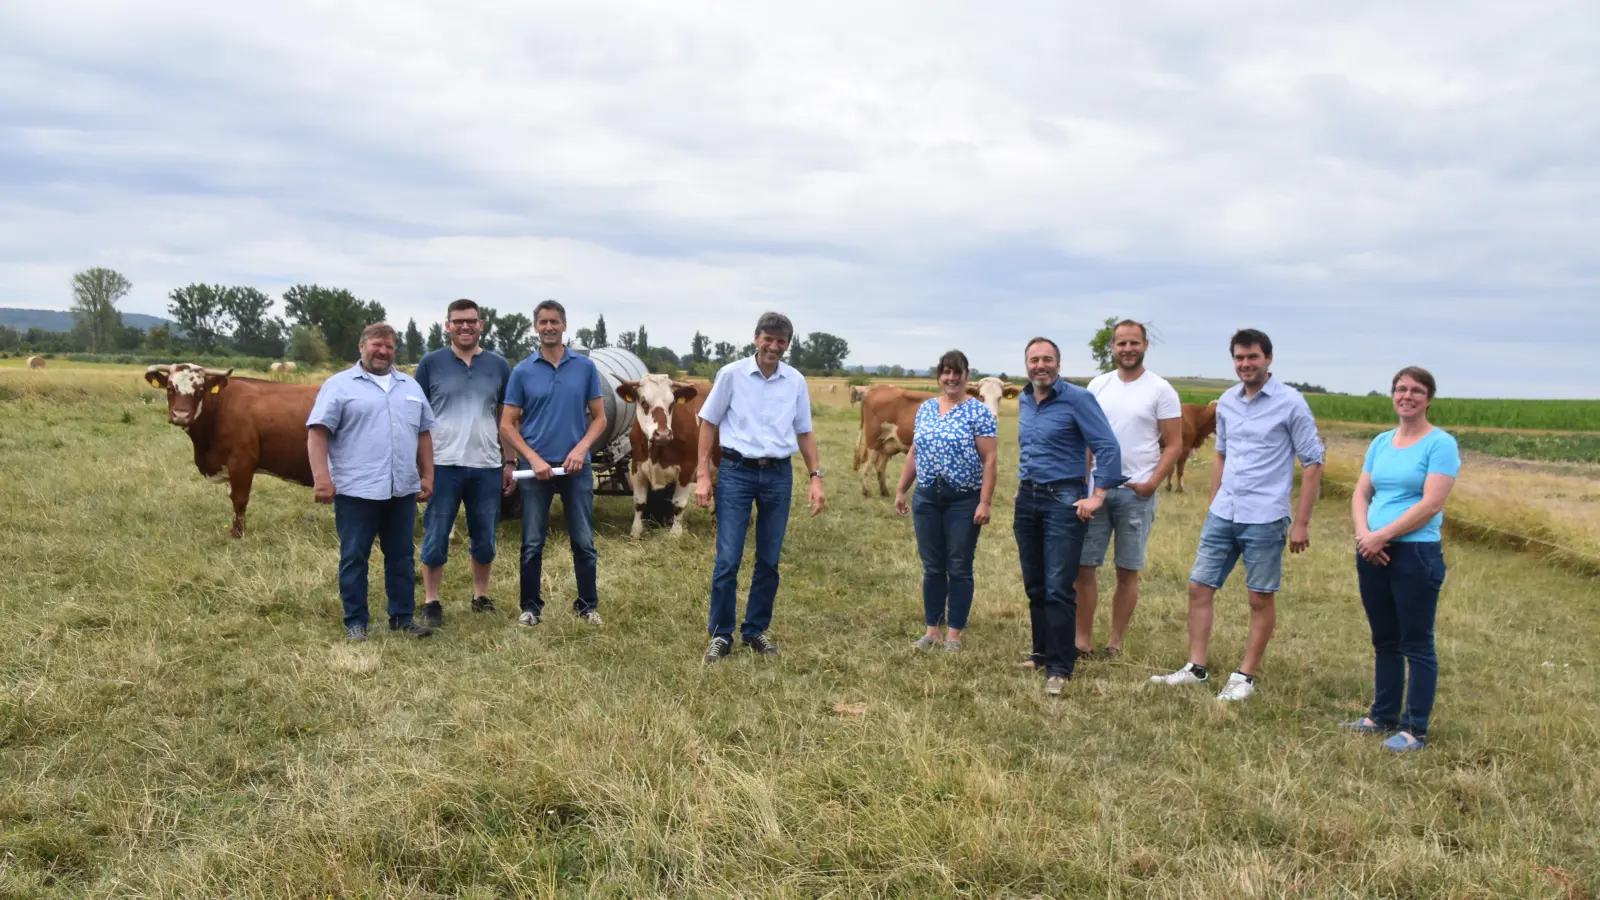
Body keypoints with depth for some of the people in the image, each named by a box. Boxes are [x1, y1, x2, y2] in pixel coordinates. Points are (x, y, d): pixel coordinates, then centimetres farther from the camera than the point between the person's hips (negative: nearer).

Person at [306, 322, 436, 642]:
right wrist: (321, 478, -16)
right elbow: (317, 433, -7)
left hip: (403, 489, 5)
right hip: (356, 490, -4)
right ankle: (355, 622, 11)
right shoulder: (339, 385, -1)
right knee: (354, 558, 3)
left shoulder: (410, 386, 16)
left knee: (403, 556, 10)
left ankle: (403, 616, 20)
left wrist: (427, 475, 11)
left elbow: (424, 433, 18)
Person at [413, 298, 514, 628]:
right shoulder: (431, 363, 1)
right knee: (436, 536, 3)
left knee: (484, 538, 11)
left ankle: (481, 596, 25)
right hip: (442, 464, -2)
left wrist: (510, 462, 6)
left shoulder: (498, 365, 7)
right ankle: (431, 602, 14)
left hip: (487, 466, 2)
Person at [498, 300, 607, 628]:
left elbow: (599, 418, 6)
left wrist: (581, 448, -11)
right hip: (536, 468, 0)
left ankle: (588, 604, 17)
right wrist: (533, 458, -10)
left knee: (583, 542, 5)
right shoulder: (523, 371, 2)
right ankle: (531, 606, 16)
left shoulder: (585, 367, 4)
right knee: (532, 544, 4)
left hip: (576, 468, 1)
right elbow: (507, 424, 2)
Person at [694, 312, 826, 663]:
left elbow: (804, 432, 12)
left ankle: (756, 631, 22)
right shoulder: (731, 374, -3)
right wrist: (703, 475, -5)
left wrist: (816, 476, 4)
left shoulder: (796, 382, 5)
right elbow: (709, 423, 1)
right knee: (728, 560, -3)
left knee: (769, 561, 9)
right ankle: (720, 635, 9)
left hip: (779, 475, 3)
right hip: (736, 472, -3)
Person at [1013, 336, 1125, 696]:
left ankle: (1059, 667, 0)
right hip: (1027, 499, 7)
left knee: (1058, 589, -7)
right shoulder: (1024, 402, 11)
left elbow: (1108, 447, -13)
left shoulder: (1077, 399, -10)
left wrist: (1098, 495, -16)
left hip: (1063, 500, -7)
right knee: (1034, 586, 13)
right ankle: (1042, 652, 25)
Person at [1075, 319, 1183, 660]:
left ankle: (1115, 642, 16)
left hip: (1136, 492, -3)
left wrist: (1153, 482, -16)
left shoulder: (1160, 390, -2)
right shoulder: (1098, 386, 8)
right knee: (1083, 566, 1)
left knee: (1127, 571, 6)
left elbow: (1173, 445, -3)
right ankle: (1083, 641, 11)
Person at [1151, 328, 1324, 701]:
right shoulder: (1227, 402, 8)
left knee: (1261, 599, 5)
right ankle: (1196, 669, 16)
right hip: (1222, 515, 6)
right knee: (1199, 587, 6)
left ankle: (1245, 677, 16)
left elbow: (1312, 463, -7)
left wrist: (1302, 523, -9)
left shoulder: (1290, 403, -8)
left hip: (1264, 519, -6)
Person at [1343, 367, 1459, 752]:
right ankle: (1383, 716, 27)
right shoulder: (1381, 442, 12)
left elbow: (1431, 504, -15)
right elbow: (1360, 494, 9)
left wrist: (1382, 536, -17)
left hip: (1416, 554, -6)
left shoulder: (1441, 444, -7)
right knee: (1385, 640, 16)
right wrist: (1363, 533, -9)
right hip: (1374, 554, 6)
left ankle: (1415, 729, 11)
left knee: (1416, 644, 2)